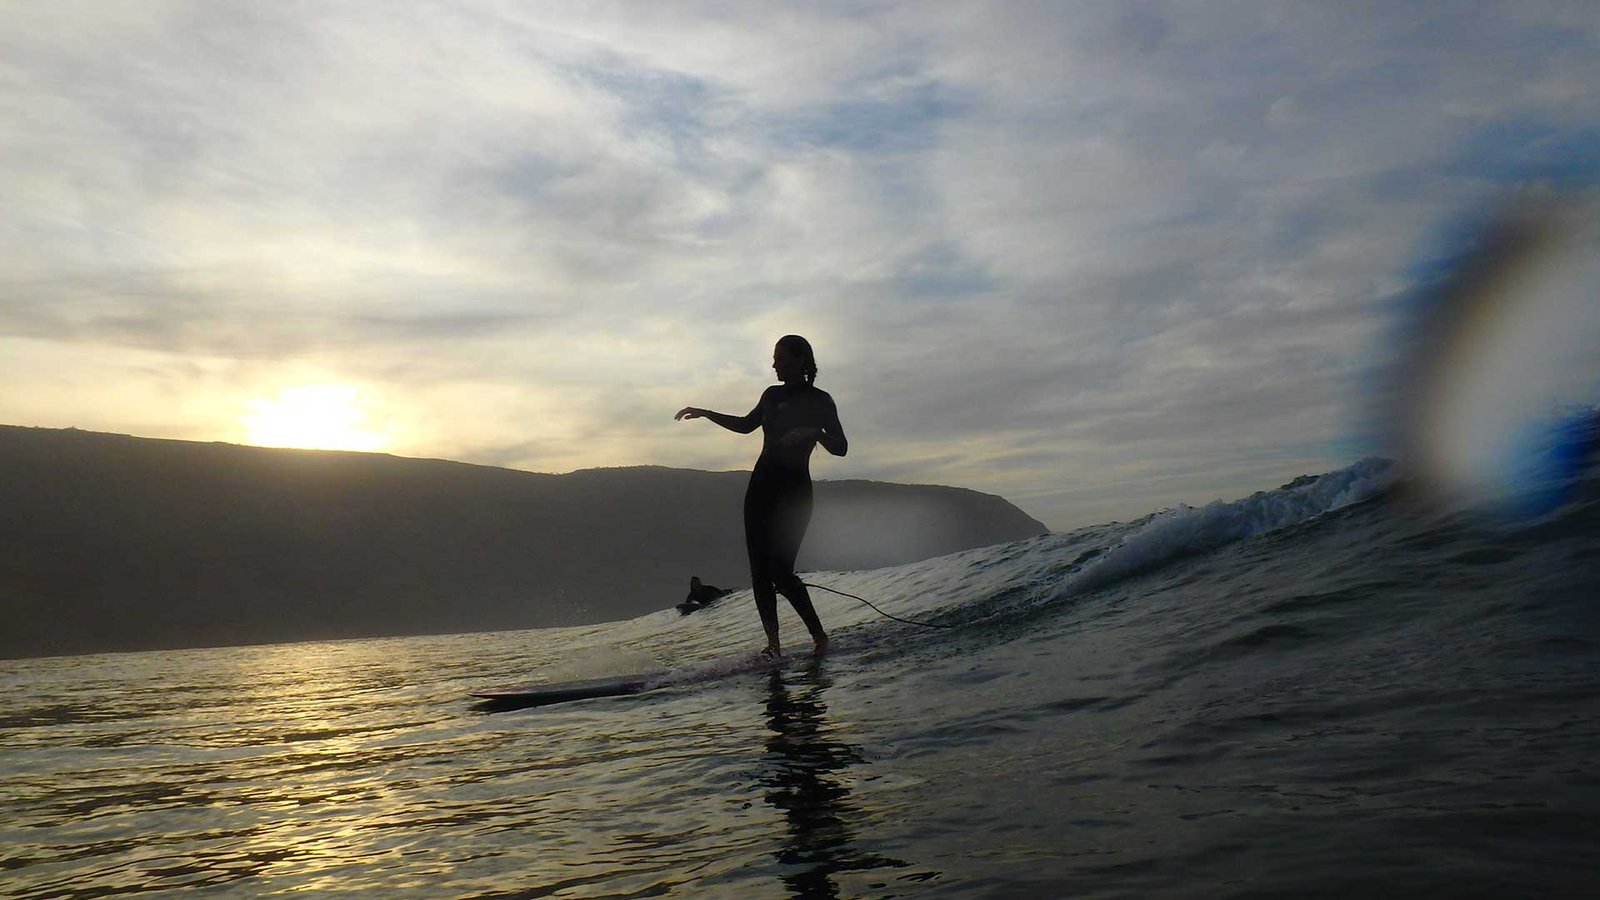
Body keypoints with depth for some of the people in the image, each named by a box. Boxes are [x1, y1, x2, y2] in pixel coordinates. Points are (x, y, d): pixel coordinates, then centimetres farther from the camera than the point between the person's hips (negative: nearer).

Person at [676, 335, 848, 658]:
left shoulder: (819, 400, -4)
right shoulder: (772, 395, 12)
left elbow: (840, 447, -11)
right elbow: (746, 425, 29)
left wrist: (814, 431, -28)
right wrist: (705, 413, 24)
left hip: (793, 491, -6)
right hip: (761, 486, 6)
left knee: (781, 571, -15)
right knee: (760, 570, -1)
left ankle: (820, 637, -2)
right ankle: (773, 644, 1)